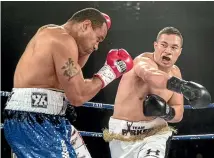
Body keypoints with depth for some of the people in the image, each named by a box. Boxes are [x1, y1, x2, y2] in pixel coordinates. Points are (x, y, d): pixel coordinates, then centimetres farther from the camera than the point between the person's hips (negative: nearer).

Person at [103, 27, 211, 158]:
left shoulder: (175, 72, 2)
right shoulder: (143, 60, -17)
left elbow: (178, 114, 4)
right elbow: (152, 76, -43)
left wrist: (165, 111, -19)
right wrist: (184, 86, -59)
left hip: (154, 133, 3)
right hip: (122, 133, -3)